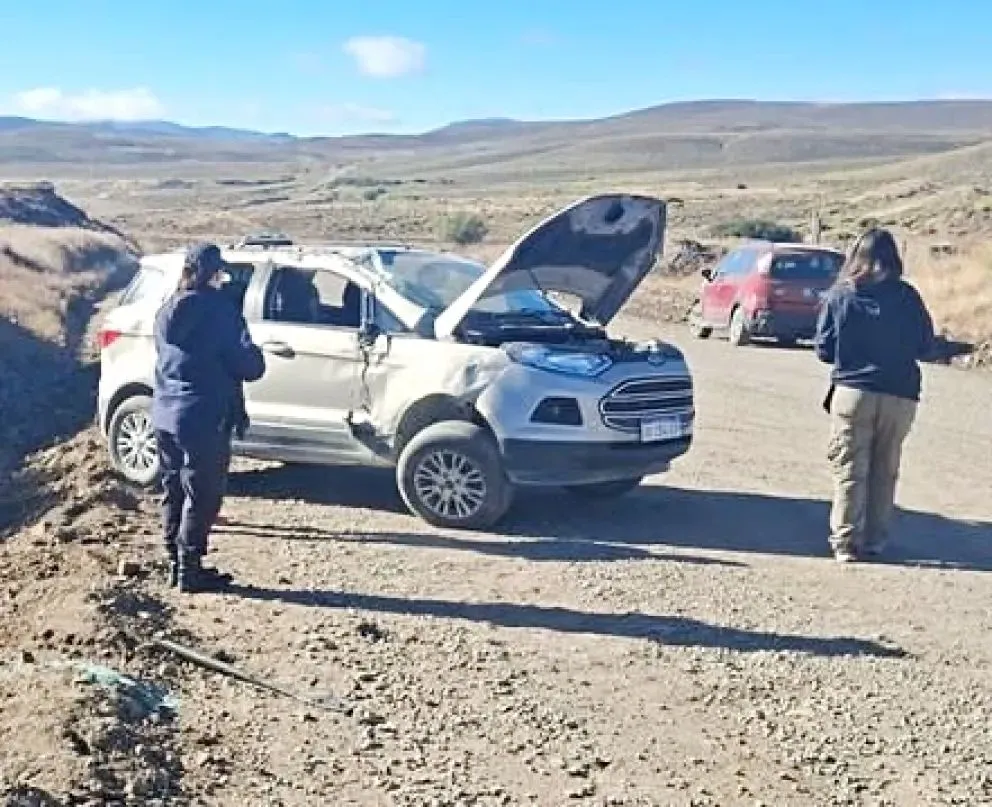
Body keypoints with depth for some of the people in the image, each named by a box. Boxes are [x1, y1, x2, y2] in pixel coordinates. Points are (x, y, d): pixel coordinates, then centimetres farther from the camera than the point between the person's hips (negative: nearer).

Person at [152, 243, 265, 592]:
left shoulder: (168, 311, 9)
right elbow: (249, 366, -14)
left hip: (165, 415, 8)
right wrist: (256, 355, 10)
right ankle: (190, 571, 6)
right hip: (203, 419, -7)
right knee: (203, 496, 2)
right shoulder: (220, 310, -13)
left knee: (174, 492, 16)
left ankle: (175, 564, 23)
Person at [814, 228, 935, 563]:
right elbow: (926, 346, 6)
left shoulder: (839, 295, -2)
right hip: (900, 396, 1)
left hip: (852, 393, -1)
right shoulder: (908, 296, -1)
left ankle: (846, 542, 3)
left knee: (850, 470, 5)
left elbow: (823, 350, 2)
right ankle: (874, 542, 16)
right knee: (885, 471, 12)